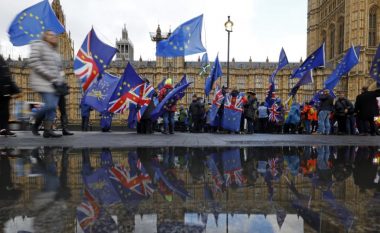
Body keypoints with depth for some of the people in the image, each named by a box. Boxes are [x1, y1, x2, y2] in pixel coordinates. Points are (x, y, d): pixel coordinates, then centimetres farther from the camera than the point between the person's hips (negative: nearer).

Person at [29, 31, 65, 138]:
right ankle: (35, 124, 4)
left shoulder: (55, 52, 22)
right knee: (50, 105, -18)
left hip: (55, 84, 7)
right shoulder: (38, 45, 1)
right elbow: (34, 63, -12)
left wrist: (60, 79, 5)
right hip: (43, 82, -7)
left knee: (53, 107, -2)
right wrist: (51, 77, -17)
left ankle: (47, 130, -1)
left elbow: (59, 69, 27)